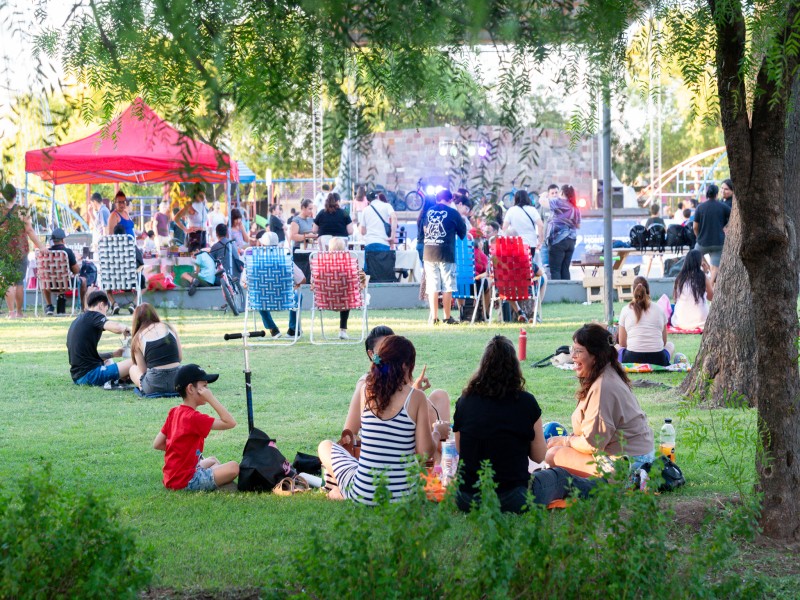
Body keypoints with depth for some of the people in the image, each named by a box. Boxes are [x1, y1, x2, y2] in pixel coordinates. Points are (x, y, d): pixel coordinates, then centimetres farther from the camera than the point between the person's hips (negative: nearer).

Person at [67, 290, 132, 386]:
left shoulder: (77, 321, 21)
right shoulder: (93, 316, -5)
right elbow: (117, 328, -23)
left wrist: (113, 354, 26)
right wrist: (126, 328, 0)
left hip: (77, 377, 9)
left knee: (107, 361, 35)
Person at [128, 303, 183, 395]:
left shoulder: (138, 338, 4)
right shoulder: (169, 328, 11)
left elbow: (143, 370, 3)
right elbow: (180, 357, 12)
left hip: (154, 387, -2)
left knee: (133, 369, 29)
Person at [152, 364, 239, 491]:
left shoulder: (174, 412, 8)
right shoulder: (194, 417, -18)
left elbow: (157, 444, 11)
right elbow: (230, 423, -22)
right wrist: (211, 398, -19)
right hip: (185, 482, -9)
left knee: (212, 461, 32)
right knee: (234, 467, -17)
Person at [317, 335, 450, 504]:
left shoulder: (366, 391, -3)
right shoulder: (416, 397, -10)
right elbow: (425, 451, -11)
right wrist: (437, 432, 12)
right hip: (403, 494, -1)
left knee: (325, 446, 29)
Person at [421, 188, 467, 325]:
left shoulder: (428, 212, 10)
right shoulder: (452, 212, -1)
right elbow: (463, 232, 8)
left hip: (429, 253, 3)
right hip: (446, 254, -3)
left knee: (432, 286, 5)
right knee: (447, 286, 2)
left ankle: (433, 317, 2)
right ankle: (447, 317, 3)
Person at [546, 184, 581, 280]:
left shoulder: (558, 203, -7)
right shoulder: (575, 209, 11)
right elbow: (578, 225, 19)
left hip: (558, 240, -6)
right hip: (571, 241, 6)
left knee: (555, 269, -6)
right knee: (565, 269, 9)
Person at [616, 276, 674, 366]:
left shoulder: (626, 310, 4)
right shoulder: (659, 309, 7)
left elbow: (622, 344, 10)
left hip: (632, 359, -1)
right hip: (658, 361, 1)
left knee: (616, 348, 32)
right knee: (670, 345, 35)